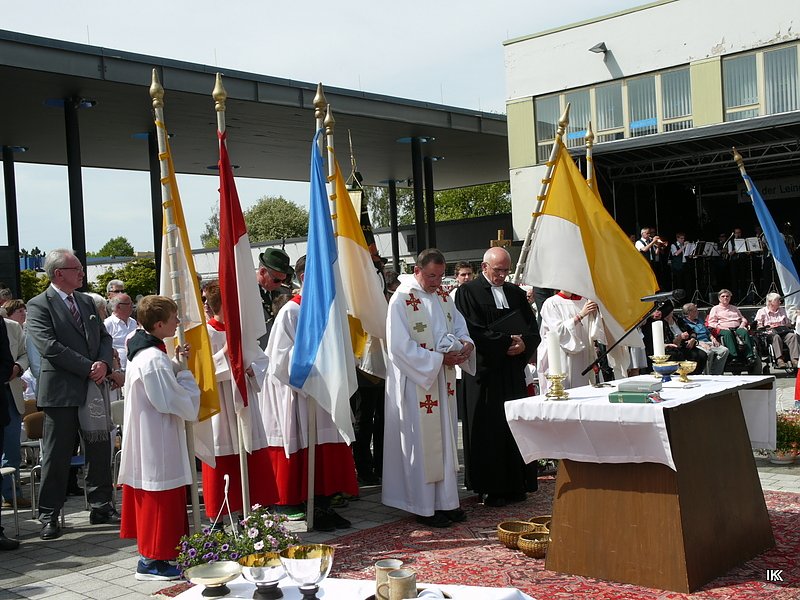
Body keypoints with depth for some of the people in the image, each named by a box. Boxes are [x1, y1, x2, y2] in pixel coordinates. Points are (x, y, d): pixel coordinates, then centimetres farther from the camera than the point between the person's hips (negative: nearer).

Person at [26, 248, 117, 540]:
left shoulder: (86, 302, 14)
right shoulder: (39, 306, -7)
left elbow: (104, 337, 15)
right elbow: (50, 347, -16)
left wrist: (103, 364, -6)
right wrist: (89, 368, -16)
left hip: (93, 389, 6)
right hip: (61, 392, -6)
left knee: (99, 451, 12)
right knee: (56, 456, 1)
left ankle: (101, 507, 23)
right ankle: (49, 516, 12)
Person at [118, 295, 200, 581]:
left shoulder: (141, 352, 9)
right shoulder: (155, 360, -22)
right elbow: (180, 402, -21)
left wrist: (175, 364, 5)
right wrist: (185, 373, -7)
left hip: (143, 438, 10)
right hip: (157, 442, -10)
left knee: (149, 498, 17)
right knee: (160, 497, -1)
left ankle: (150, 553, 26)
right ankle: (152, 560, 8)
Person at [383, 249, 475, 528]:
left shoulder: (443, 295, 9)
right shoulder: (401, 300, -13)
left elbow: (459, 324, 17)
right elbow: (400, 347, -18)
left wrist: (466, 342, -6)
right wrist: (439, 359, -19)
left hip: (443, 380, 8)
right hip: (416, 382, -7)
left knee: (445, 439, 11)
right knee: (422, 444, -1)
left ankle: (445, 501, 21)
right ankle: (424, 507, 8)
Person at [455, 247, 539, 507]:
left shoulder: (516, 293, 14)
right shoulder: (468, 292, -2)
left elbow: (533, 330, 12)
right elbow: (473, 332, -12)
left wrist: (523, 344, -9)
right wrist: (507, 341, -13)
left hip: (513, 372, 5)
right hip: (485, 372, -5)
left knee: (516, 427, 5)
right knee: (489, 431, -2)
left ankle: (516, 485, 13)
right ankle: (491, 488, 6)